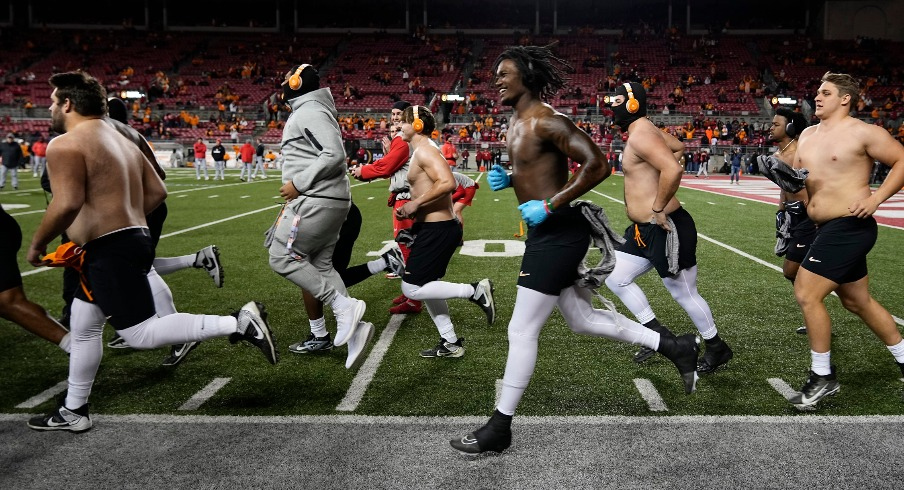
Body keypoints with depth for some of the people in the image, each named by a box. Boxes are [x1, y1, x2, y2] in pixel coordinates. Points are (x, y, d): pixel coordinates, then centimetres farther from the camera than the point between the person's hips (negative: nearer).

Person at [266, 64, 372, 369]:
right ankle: (352, 327, 3)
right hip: (332, 202, 10)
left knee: (282, 259, -4)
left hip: (317, 201, -10)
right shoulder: (311, 112, 21)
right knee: (320, 266, 11)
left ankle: (344, 306, -10)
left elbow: (334, 154, -22)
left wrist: (299, 184, -19)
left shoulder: (309, 112, -11)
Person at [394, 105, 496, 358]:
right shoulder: (422, 150, 16)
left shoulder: (424, 150, -15)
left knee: (411, 288, -8)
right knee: (425, 285, 16)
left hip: (437, 230, -10)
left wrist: (416, 203, -23)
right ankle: (450, 343, 23)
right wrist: (412, 209, 13)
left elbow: (448, 183, -29)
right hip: (436, 227, 10)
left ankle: (475, 291, -4)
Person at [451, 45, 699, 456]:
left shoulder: (545, 121, -17)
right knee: (583, 320, 19)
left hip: (557, 234, -11)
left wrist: (550, 206, -23)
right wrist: (507, 179, 6)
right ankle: (673, 346, 28)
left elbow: (597, 165, -22)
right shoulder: (515, 122, 13)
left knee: (521, 331, -4)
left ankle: (499, 429, 8)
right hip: (548, 234, 11)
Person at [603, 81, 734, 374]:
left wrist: (658, 209, -23)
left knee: (684, 294, 4)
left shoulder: (640, 135, -19)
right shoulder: (644, 130, 12)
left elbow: (673, 170, -33)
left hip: (665, 229, -11)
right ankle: (659, 335, 21)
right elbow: (679, 147, 28)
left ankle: (718, 349, 24)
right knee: (615, 279, 13)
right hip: (644, 230, 11)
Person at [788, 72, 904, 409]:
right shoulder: (808, 135, 12)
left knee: (806, 293, -14)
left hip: (849, 227, -9)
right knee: (857, 302, 18)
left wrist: (876, 198, -16)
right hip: (828, 229, 9)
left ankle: (822, 377, -1)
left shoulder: (862, 132, -10)